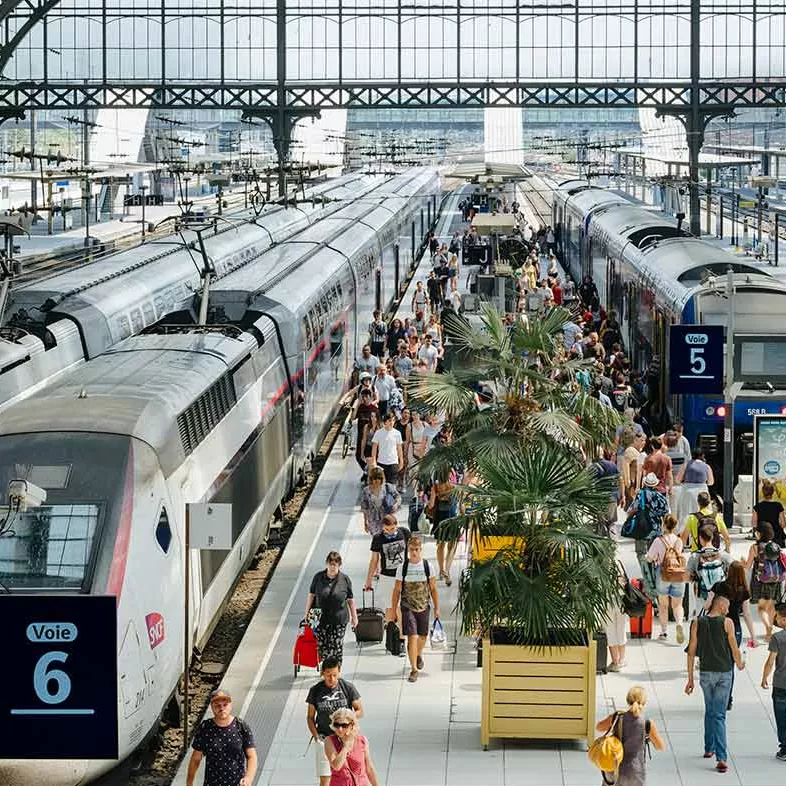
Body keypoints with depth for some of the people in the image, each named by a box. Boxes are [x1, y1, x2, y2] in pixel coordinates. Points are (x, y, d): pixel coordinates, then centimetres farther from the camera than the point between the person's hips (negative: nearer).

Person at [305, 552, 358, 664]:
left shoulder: (345, 579, -1)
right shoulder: (318, 577, 1)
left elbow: (350, 600, 6)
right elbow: (311, 595, 8)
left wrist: (354, 617, 8)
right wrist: (307, 613, 7)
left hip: (339, 620, -1)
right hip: (321, 619, 1)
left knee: (336, 648, 0)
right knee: (321, 647, 1)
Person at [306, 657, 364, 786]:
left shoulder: (348, 688, -3)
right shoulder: (315, 690, -2)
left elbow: (360, 711, 4)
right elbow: (310, 717, 6)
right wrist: (316, 737, -6)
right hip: (324, 738, 0)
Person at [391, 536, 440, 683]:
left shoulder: (427, 566, -2)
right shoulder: (403, 567, -5)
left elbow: (433, 589, 4)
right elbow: (397, 590, 1)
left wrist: (437, 608, 3)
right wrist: (393, 610, 1)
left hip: (423, 607, 2)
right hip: (407, 607, -2)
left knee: (422, 636, 15)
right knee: (412, 637, -11)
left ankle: (419, 655, 47)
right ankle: (414, 669, -7)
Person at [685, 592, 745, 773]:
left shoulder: (697, 623, 1)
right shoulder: (727, 623, -7)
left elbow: (691, 652, 1)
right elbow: (734, 649, -4)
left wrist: (690, 678, 5)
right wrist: (739, 664, 17)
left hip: (706, 673, 3)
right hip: (724, 673, -2)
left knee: (709, 711, 23)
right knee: (719, 715, -4)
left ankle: (709, 749, 30)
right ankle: (721, 757, -13)